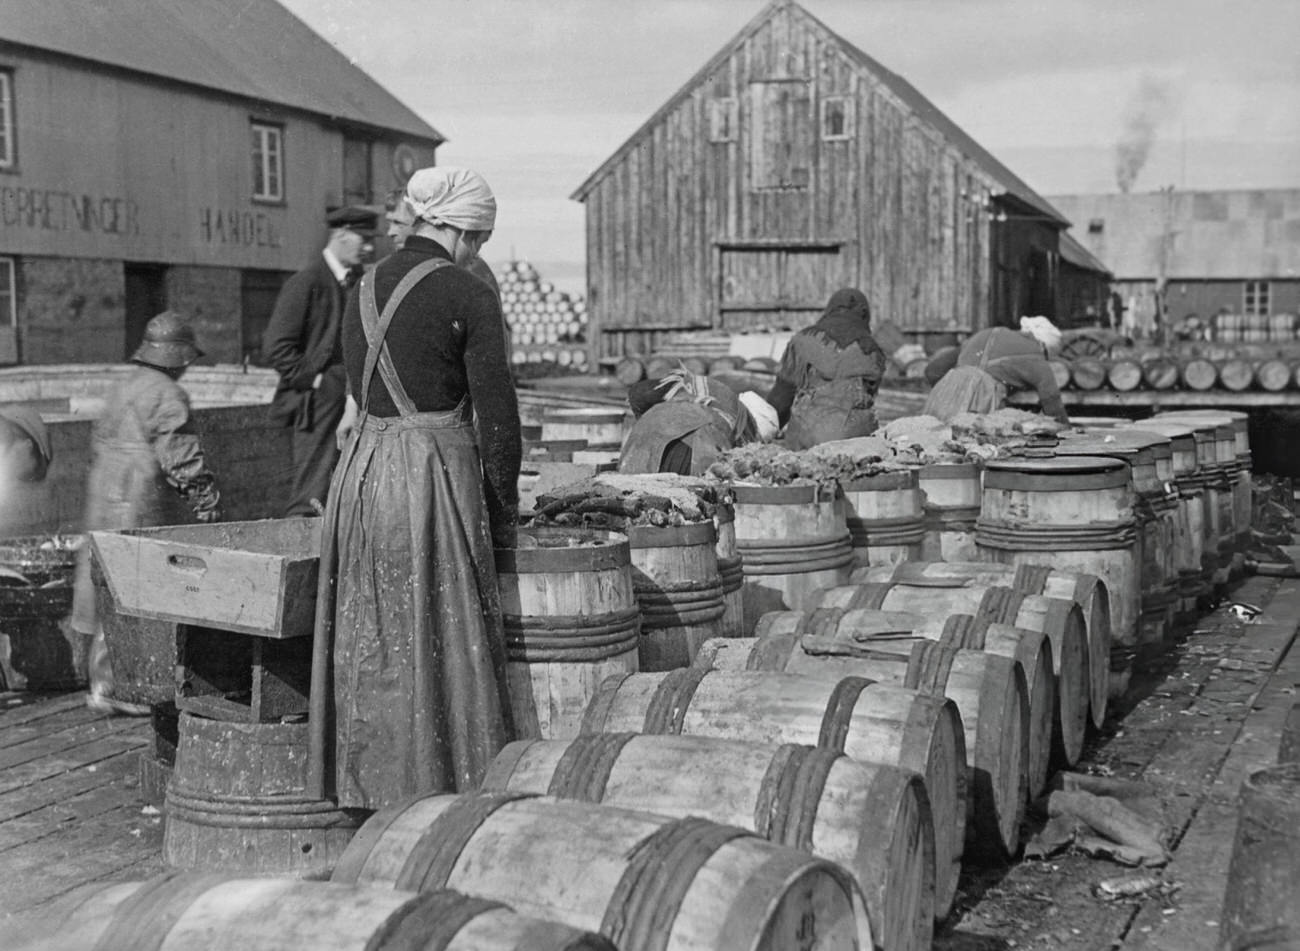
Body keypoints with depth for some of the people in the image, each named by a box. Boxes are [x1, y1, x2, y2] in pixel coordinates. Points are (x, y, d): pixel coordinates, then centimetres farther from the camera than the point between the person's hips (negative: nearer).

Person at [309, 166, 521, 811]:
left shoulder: (364, 290, 12)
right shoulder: (467, 296, -8)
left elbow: (362, 397, 15)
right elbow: (496, 412, -9)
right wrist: (502, 510, 3)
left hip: (361, 470, 7)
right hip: (435, 473, -6)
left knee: (371, 639, 13)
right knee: (443, 642, 3)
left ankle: (370, 789, 23)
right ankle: (443, 787, 10)